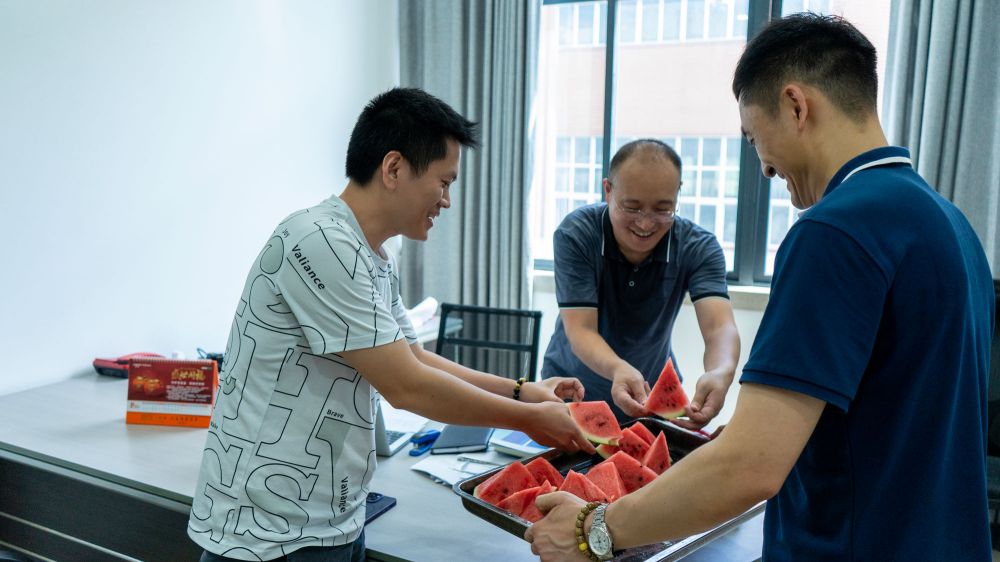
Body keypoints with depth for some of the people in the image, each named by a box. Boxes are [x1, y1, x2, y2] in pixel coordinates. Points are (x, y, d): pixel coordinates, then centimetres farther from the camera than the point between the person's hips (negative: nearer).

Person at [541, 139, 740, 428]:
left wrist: (721, 373, -52)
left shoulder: (699, 247, -17)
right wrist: (618, 370, -48)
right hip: (573, 391, -3)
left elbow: (720, 327, -29)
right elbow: (579, 330, -26)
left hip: (652, 394, 4)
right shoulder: (575, 235, -20)